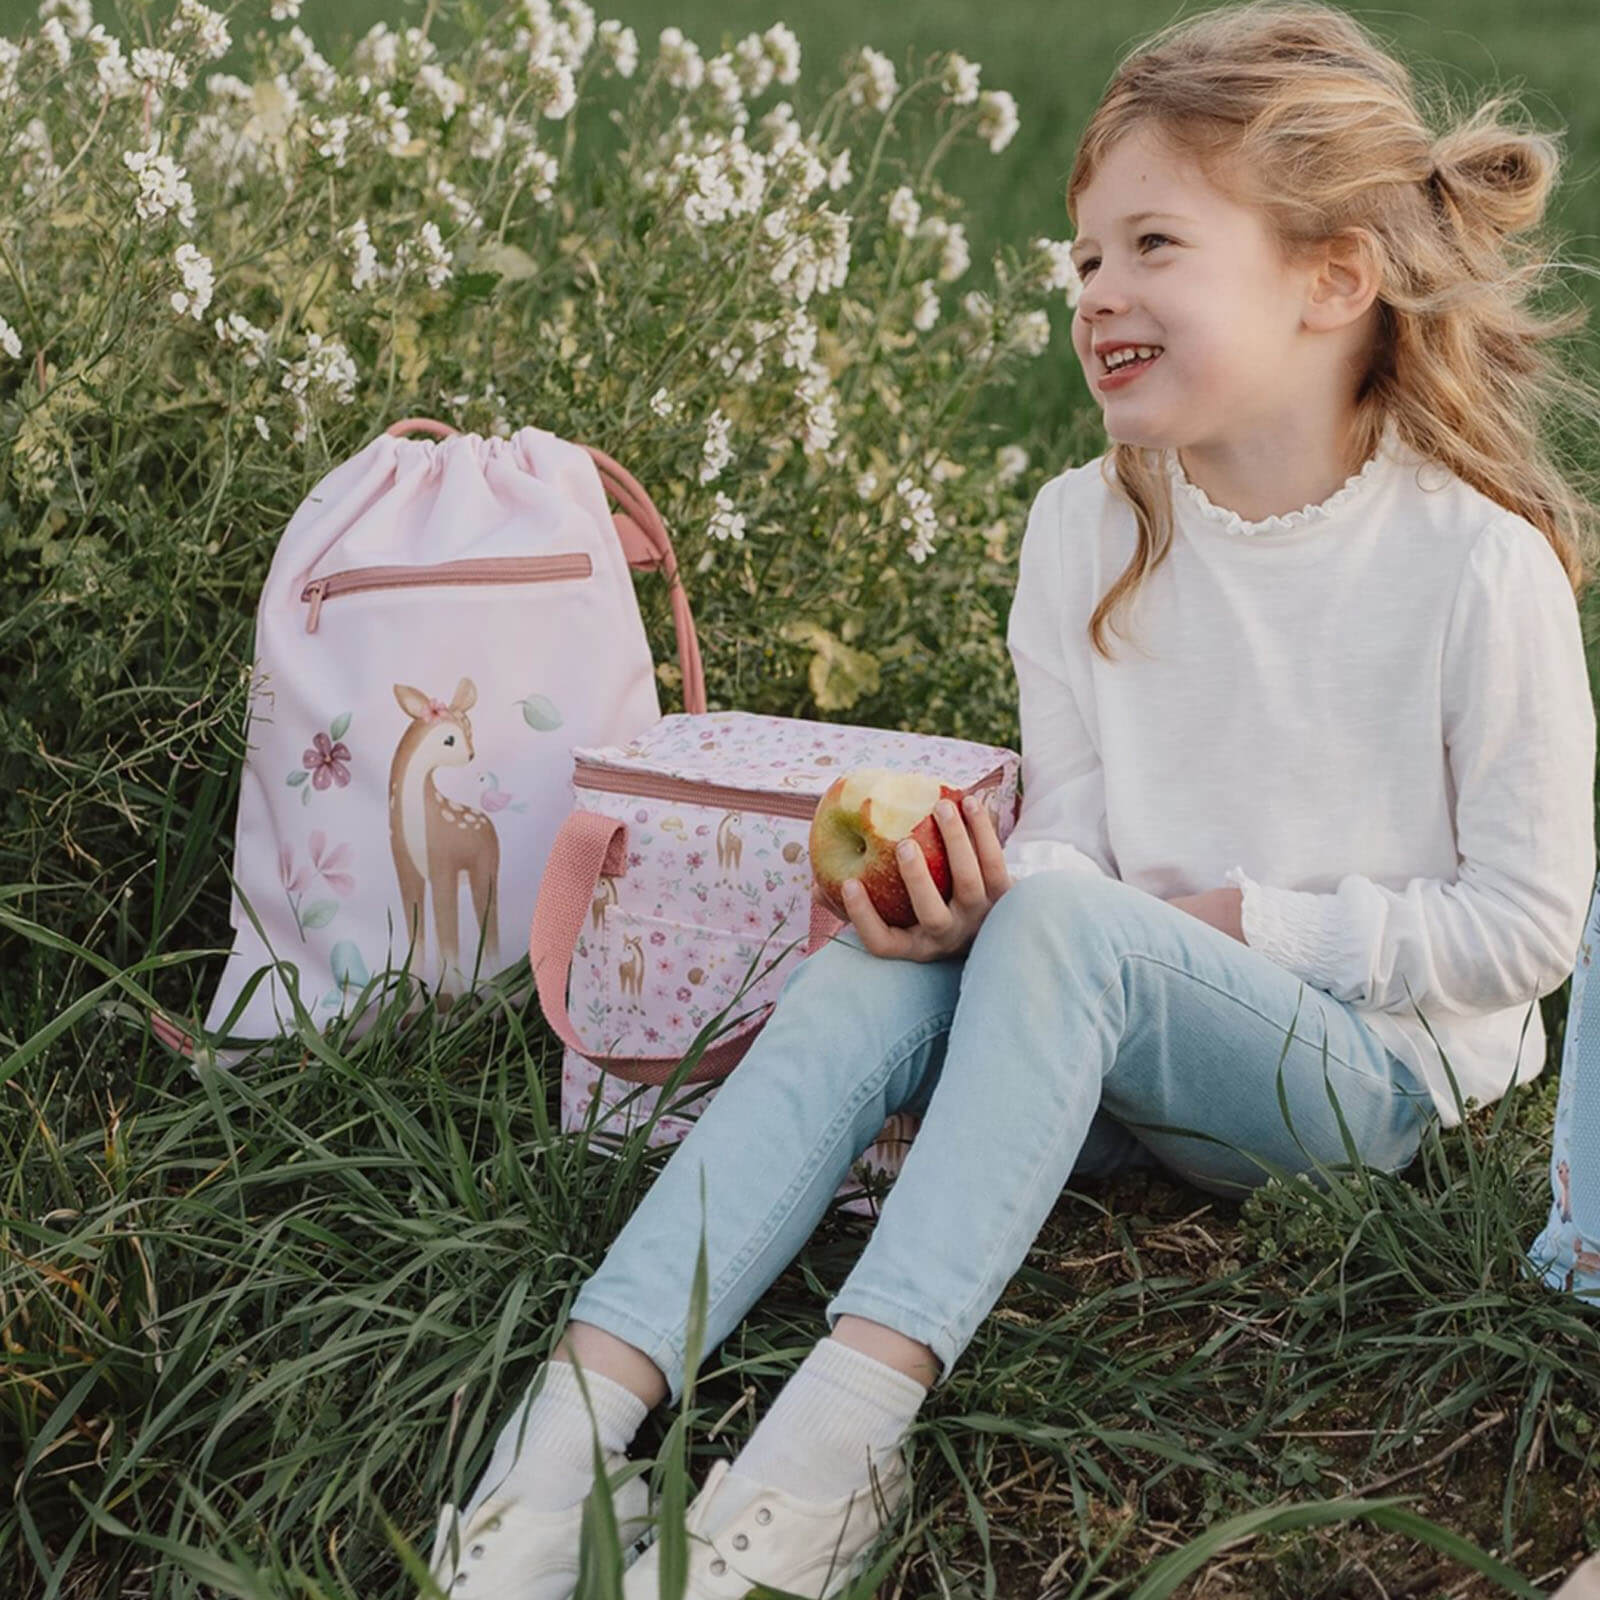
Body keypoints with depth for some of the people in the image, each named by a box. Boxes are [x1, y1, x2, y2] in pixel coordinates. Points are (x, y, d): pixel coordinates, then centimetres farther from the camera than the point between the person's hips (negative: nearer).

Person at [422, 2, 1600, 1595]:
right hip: (1132, 1038, 5)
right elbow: (1064, 831, 2)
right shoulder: (1083, 530, 1)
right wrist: (966, 893, -21)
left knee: (1065, 922, -33)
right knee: (861, 977, -25)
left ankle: (841, 1426, -42)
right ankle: (577, 1416, -35)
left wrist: (1235, 918, -13)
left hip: (1378, 1060, -4)